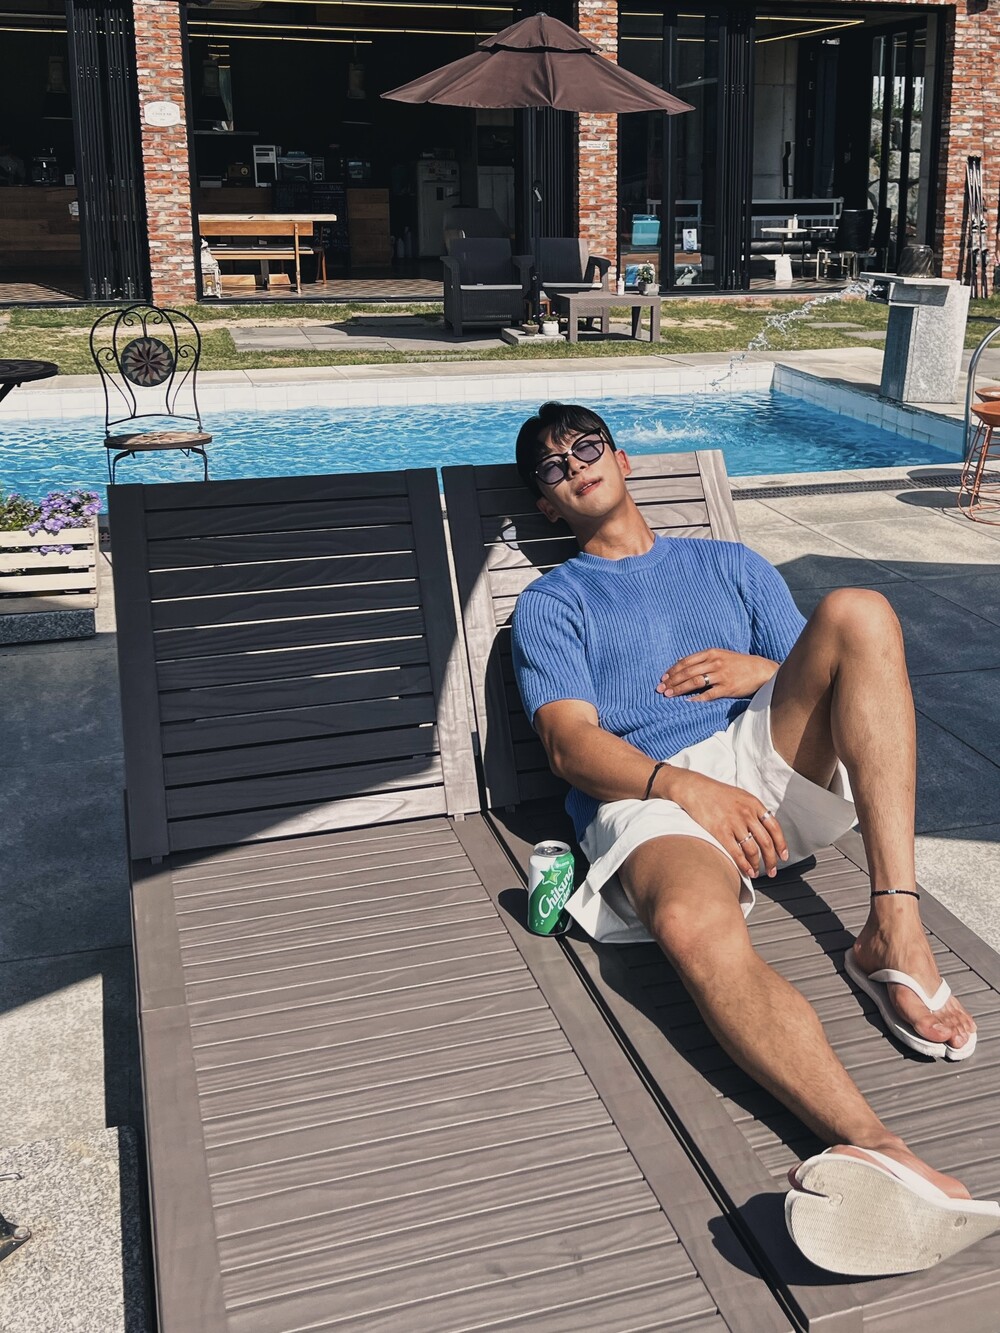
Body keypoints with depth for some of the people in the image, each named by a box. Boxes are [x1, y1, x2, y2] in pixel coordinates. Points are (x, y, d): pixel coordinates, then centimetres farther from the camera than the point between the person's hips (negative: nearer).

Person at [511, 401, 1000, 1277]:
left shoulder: (731, 567, 29)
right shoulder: (551, 604, 20)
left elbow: (847, 679, 22)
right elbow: (572, 745, 2)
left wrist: (765, 671, -1)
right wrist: (686, 787, -16)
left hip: (768, 762, 3)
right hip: (649, 799, -3)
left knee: (857, 611, -23)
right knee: (694, 925, -39)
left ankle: (895, 932, -32)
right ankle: (879, 1153, -59)